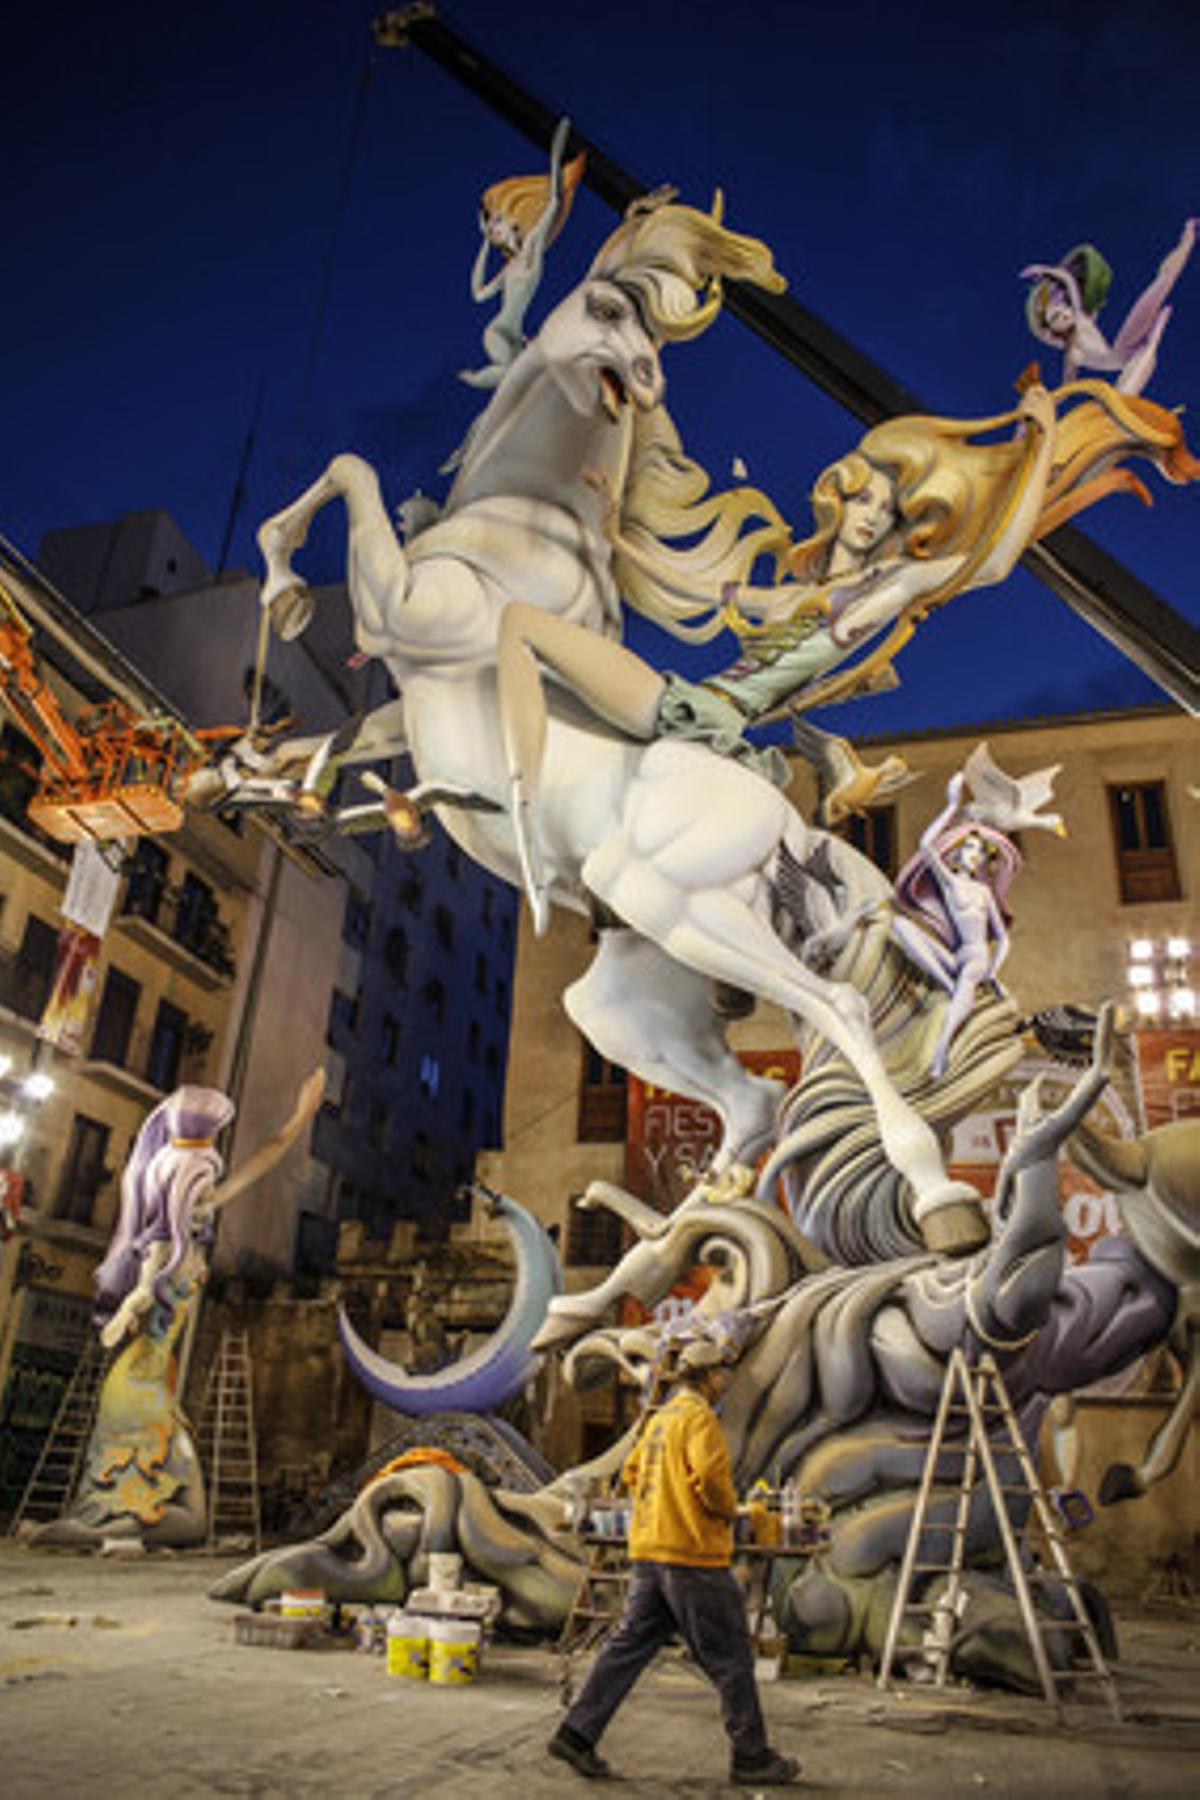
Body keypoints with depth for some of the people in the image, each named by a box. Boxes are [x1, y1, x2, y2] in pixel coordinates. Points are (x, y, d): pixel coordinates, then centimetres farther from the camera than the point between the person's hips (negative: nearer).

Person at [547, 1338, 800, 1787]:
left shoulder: (659, 1418, 15)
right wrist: (727, 1509, -6)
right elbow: (709, 1473, -25)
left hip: (648, 1552, 9)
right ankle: (752, 1757, 13)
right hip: (691, 1554, -8)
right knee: (731, 1659, 4)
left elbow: (631, 1472, 24)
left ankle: (577, 1735, 11)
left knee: (628, 1645, 12)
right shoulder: (698, 1416, -12)